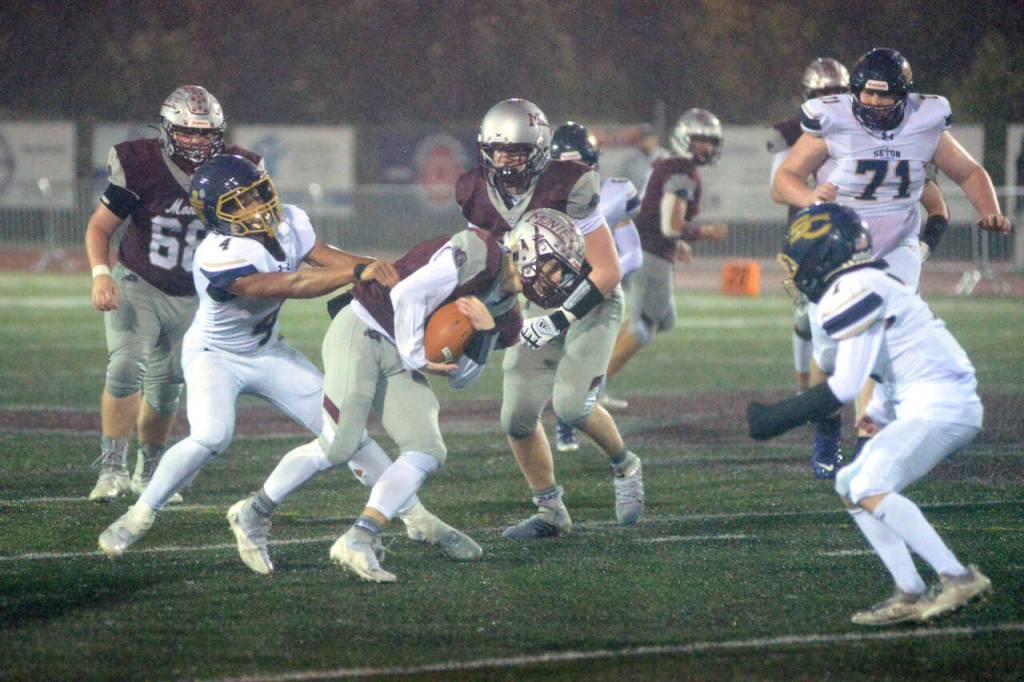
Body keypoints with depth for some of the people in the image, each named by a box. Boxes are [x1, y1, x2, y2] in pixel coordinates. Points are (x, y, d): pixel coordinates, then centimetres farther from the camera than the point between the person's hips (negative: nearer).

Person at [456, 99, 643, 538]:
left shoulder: (568, 189, -28)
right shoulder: (481, 197, -10)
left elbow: (608, 271, -23)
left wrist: (562, 320, -28)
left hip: (590, 302, -6)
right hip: (541, 307, 6)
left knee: (570, 403, -22)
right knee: (517, 418, -5)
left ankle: (625, 467, 7)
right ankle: (551, 513, 13)